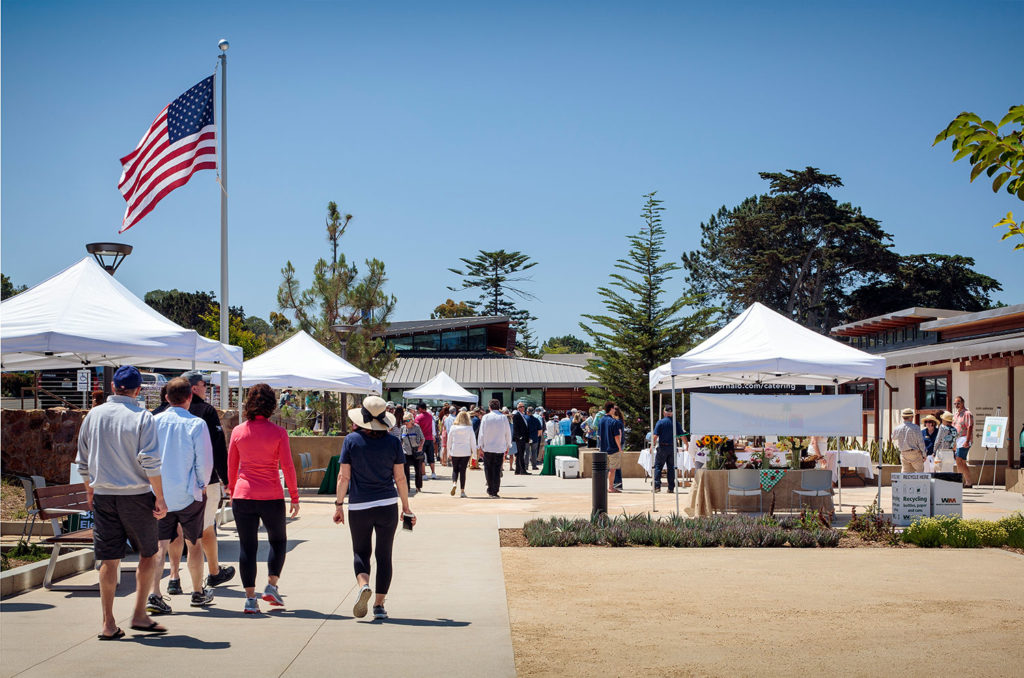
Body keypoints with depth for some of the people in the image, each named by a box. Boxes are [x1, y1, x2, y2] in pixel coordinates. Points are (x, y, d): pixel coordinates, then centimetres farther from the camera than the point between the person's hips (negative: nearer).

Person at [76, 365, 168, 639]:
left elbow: (83, 462, 12)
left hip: (103, 496, 4)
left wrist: (90, 492, 24)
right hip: (136, 495, -4)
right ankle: (139, 615, 9)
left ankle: (108, 624, 9)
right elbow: (149, 462, -13)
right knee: (148, 554, 12)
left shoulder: (93, 415, 5)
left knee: (109, 560, 7)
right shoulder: (142, 417, -7)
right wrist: (160, 498, -9)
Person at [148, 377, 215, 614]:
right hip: (188, 494, -2)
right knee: (194, 543, 13)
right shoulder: (197, 424, -11)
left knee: (160, 544, 4)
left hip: (159, 494, 2)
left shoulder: (153, 422, -2)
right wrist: (202, 486, 8)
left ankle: (154, 595, -8)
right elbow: (205, 462, -10)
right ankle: (198, 593, 26)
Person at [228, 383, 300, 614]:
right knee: (278, 540, 19)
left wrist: (232, 492, 21)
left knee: (247, 546, 6)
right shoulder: (278, 432, -6)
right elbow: (287, 466, -7)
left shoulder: (238, 431, 2)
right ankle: (271, 586, 8)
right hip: (271, 497, -2)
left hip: (243, 495, 2)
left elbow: (231, 466, 8)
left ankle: (250, 598, 4)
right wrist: (294, 496, 1)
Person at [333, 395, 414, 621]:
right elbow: (400, 478, 1)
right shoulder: (392, 442, -1)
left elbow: (344, 476, -4)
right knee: (384, 555, 10)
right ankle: (379, 604, 9)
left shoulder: (351, 440, -4)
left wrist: (339, 504, 5)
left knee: (361, 551, 13)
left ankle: (363, 585, -15)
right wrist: (406, 507, 10)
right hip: (387, 506, 1)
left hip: (359, 507, -1)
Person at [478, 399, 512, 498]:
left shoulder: (486, 417, -3)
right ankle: (494, 492, -1)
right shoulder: (503, 418, 0)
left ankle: (490, 490, 17)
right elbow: (508, 433, 5)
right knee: (497, 470, 3)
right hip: (500, 448, 1)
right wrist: (508, 446, 16)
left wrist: (480, 447, 3)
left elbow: (482, 433, -3)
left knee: (488, 469, 12)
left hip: (488, 448, -1)